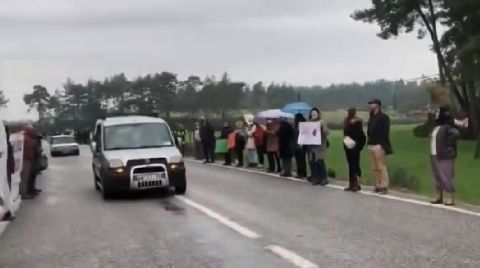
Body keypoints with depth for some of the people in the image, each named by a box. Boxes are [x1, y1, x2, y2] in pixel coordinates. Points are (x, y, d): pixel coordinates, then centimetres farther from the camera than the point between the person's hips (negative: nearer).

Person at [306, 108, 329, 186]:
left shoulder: (321, 122, 1)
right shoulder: (308, 123, 10)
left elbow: (326, 132, -6)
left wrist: (322, 126, -19)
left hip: (320, 146, -4)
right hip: (311, 146, 4)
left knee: (320, 161, -10)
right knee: (312, 162, 0)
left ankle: (324, 178, -3)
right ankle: (315, 178, 9)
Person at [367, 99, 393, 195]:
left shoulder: (383, 117, -5)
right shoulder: (372, 117, 18)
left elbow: (385, 132, -12)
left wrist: (383, 144, -18)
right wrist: (369, 141, 9)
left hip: (378, 145, -8)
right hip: (371, 145, 8)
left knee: (381, 167, -7)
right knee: (375, 168, 9)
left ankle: (384, 187, -4)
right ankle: (378, 186, 13)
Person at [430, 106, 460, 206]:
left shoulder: (447, 127, -15)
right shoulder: (437, 126, 11)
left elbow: (456, 133, -32)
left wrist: (447, 145, -22)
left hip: (445, 156, -9)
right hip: (435, 156, 9)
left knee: (446, 177, -5)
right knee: (438, 178, 14)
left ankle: (449, 199, 2)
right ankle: (439, 197, 23)